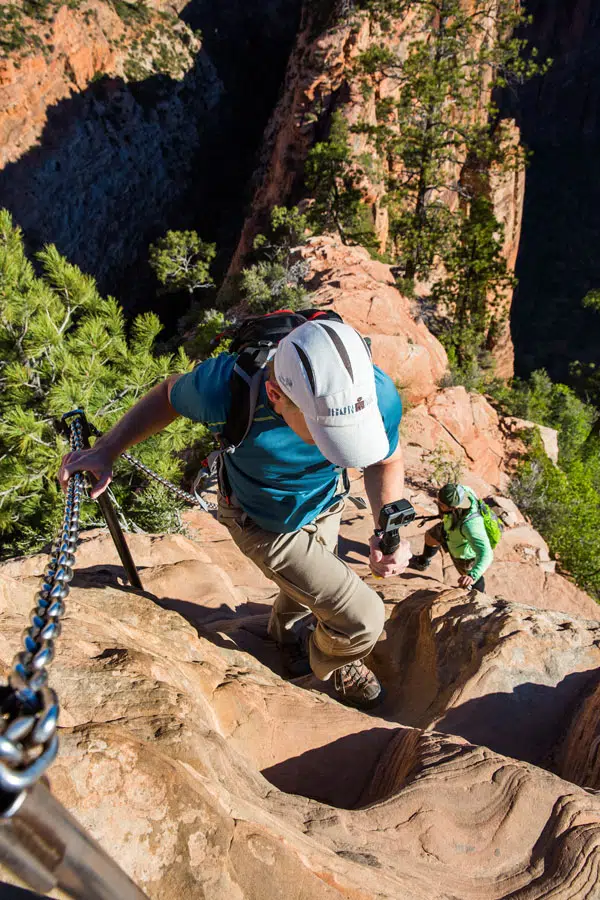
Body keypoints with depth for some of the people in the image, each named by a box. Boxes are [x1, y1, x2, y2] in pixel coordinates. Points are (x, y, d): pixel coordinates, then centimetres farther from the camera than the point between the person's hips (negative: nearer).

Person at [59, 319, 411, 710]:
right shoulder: (225, 387, -42)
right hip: (262, 523, -3)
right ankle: (332, 664, 34)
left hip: (323, 505, 4)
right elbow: (169, 394, -16)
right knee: (363, 620, -5)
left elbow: (387, 460, -12)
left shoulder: (377, 394, -35)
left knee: (308, 584, 32)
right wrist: (105, 451, -18)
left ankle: (287, 628, 70)